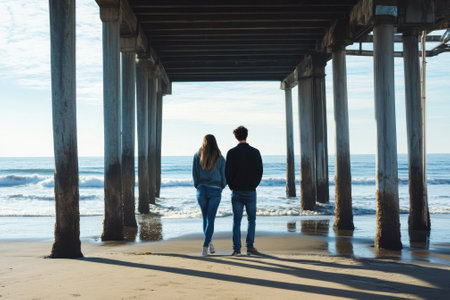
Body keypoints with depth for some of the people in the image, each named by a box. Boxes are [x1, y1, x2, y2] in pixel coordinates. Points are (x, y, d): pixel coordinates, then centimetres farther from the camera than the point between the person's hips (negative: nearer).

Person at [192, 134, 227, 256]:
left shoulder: (197, 156, 1)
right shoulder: (220, 158, 0)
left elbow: (194, 173, -1)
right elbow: (224, 176, 2)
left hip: (201, 190, 1)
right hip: (215, 191, -1)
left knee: (205, 218, 19)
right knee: (210, 220, -1)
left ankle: (209, 243, 26)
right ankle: (205, 247, -9)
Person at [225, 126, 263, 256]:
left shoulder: (232, 152, -5)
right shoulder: (255, 152, 0)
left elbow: (227, 172, -4)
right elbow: (260, 171, 2)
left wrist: (232, 186, 9)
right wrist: (254, 185, 12)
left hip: (236, 191, 0)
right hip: (251, 191, 1)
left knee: (236, 221, 5)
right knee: (251, 219, 12)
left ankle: (236, 249, 4)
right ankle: (250, 247, 5)